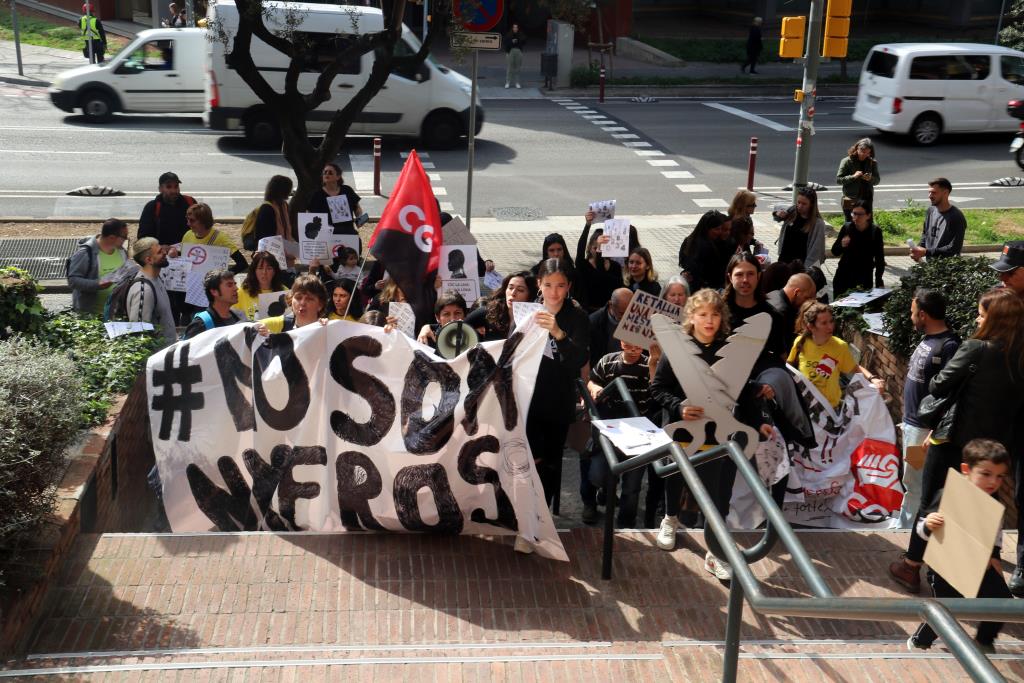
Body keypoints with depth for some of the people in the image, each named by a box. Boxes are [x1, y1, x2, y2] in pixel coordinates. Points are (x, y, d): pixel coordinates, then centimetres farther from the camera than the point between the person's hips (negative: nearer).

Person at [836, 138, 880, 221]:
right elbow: (838, 179, -8)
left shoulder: (872, 163, 5)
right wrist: (853, 176, -21)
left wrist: (870, 179, -14)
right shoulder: (847, 161, -5)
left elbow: (877, 180, 9)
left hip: (867, 199, 3)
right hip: (850, 201, -3)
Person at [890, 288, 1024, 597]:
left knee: (931, 503, 11)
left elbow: (938, 386, -16)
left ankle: (911, 567, 21)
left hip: (954, 441, -5)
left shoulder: (975, 349, -18)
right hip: (998, 446, 5)